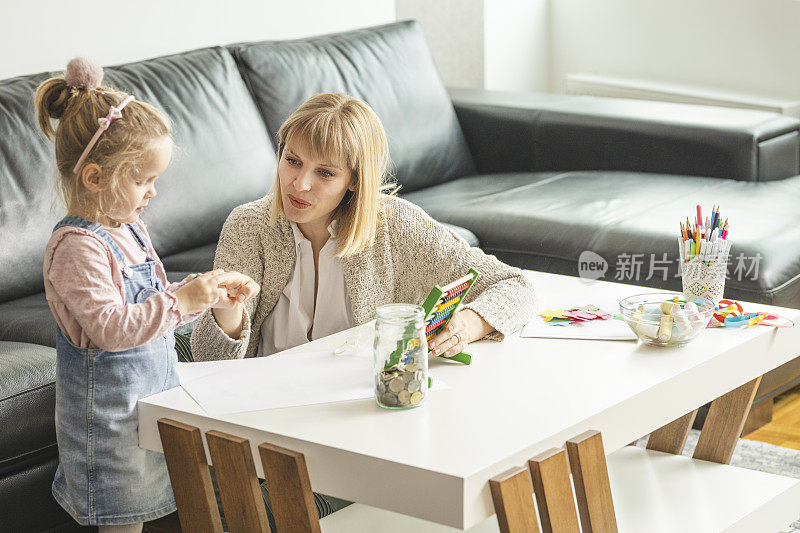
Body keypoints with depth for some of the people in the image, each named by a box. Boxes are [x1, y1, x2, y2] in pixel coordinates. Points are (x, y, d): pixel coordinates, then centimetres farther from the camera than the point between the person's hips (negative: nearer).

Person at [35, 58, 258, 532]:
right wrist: (182, 301, -26)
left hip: (151, 392, 9)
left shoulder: (128, 228, 9)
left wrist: (208, 290, 5)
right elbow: (111, 328, -27)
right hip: (109, 409, -9)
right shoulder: (78, 247, -22)